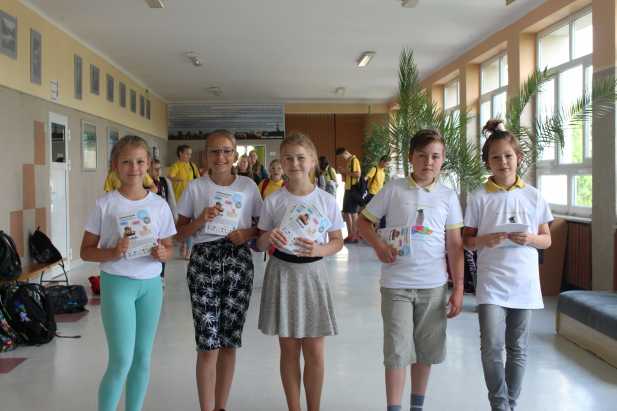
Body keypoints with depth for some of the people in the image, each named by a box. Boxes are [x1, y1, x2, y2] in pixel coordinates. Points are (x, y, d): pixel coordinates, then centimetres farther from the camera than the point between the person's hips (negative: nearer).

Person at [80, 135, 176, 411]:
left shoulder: (160, 205, 1)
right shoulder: (105, 205, -6)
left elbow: (168, 248, 10)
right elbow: (86, 251, -2)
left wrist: (162, 254, -13)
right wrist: (113, 253, -20)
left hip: (150, 284, 3)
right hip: (117, 283, -3)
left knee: (142, 359, 12)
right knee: (121, 361, -5)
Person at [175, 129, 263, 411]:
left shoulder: (248, 186, 6)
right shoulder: (195, 188, 3)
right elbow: (180, 232, 6)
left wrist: (248, 233, -9)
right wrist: (201, 220, -11)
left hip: (238, 261, 2)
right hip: (204, 261, -1)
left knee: (229, 341, 8)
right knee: (208, 343, -5)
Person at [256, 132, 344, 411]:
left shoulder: (326, 200, -3)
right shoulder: (273, 201, -2)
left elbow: (338, 241, 4)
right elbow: (260, 245, 4)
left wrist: (319, 249, -17)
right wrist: (268, 238, -19)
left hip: (312, 273, 0)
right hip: (282, 273, 0)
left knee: (314, 354, 5)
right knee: (289, 350, 9)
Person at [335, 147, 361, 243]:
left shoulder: (354, 160, -8)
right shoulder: (347, 162, 19)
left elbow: (358, 174, -19)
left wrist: (346, 171, -15)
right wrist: (342, 172, 4)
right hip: (347, 189, 9)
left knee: (353, 212, -8)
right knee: (346, 212, 9)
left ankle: (355, 236, -4)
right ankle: (350, 235, 14)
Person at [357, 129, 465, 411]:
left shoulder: (448, 196, 3)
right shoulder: (393, 189, -2)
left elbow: (455, 245, 3)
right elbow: (364, 222, 5)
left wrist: (458, 289, 1)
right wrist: (379, 245, -13)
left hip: (434, 285, 2)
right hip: (396, 284, -2)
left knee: (425, 350, 14)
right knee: (397, 351, -1)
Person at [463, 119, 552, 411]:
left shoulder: (533, 196, 3)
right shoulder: (480, 197, -1)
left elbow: (547, 240, 8)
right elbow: (467, 241, 3)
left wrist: (530, 239, -13)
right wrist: (484, 240, -17)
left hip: (524, 283, 2)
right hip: (492, 282, -2)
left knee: (517, 350, 12)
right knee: (492, 348, -12)